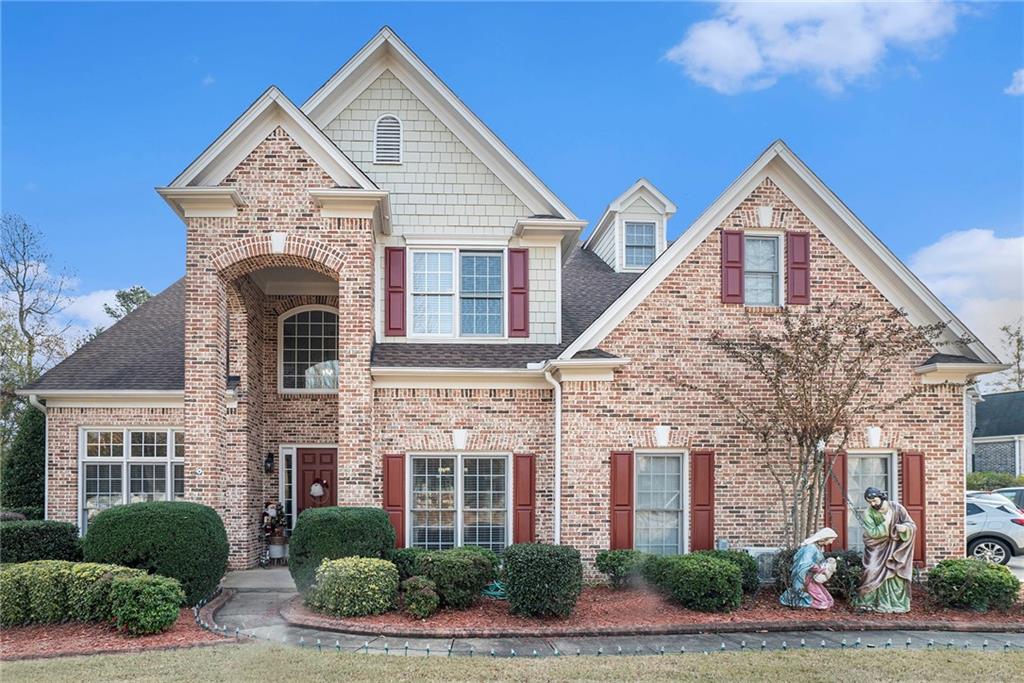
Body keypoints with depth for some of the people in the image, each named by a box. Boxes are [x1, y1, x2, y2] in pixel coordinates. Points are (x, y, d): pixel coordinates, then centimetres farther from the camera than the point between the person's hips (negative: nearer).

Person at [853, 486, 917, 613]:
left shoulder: (897, 508, -9)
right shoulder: (868, 514, -14)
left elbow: (912, 525, -5)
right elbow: (872, 533, -21)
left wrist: (905, 527, -27)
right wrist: (887, 522, -23)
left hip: (896, 549, 2)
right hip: (877, 549, -1)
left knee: (896, 574, -4)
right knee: (875, 574, -11)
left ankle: (897, 603, 7)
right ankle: (867, 601, -1)